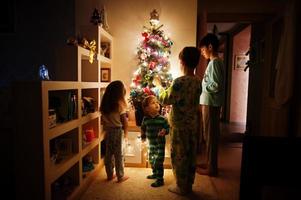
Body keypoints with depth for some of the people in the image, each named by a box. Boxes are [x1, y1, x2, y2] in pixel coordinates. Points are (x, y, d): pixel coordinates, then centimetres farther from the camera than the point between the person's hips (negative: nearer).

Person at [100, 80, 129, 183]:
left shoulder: (104, 103, 0)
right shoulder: (120, 103, -14)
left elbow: (103, 119, 3)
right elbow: (124, 120, -11)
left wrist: (106, 128, 14)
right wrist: (126, 132, 1)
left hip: (108, 130, 5)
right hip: (117, 130, -5)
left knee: (109, 153, 14)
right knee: (118, 154, 6)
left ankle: (110, 175, 27)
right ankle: (120, 176, 18)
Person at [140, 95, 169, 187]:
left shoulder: (162, 119, -14)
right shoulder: (145, 119, -4)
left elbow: (168, 128, -9)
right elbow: (143, 128, 14)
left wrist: (165, 131, -28)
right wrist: (143, 136, 16)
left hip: (160, 144, -5)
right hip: (151, 143, 5)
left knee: (158, 161, -4)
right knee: (151, 160, 20)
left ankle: (160, 179, 10)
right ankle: (155, 174, 43)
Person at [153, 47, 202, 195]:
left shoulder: (179, 81, -21)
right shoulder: (198, 81, 2)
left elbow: (165, 100, -13)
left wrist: (159, 85, 2)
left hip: (180, 125, -7)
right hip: (193, 124, 7)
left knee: (179, 155, 9)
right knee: (191, 155, 17)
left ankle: (181, 187, 24)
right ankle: (188, 185, 33)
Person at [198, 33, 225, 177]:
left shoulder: (214, 62, -15)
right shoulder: (216, 62, 15)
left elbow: (216, 85, -23)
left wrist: (201, 85, -11)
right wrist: (202, 83, 9)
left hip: (210, 103, -10)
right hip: (210, 103, 10)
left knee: (210, 135, -1)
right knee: (210, 134, 16)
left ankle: (211, 168, 11)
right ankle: (210, 163, 29)